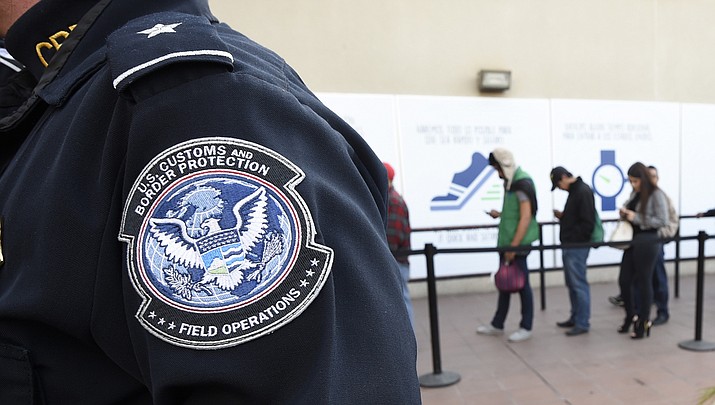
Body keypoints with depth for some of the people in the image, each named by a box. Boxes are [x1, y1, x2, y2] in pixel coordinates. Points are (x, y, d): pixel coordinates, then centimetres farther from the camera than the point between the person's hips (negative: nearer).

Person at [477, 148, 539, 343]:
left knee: (521, 284, 3)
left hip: (517, 244, -9)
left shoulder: (522, 184, -16)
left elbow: (526, 218, -21)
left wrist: (513, 246, -21)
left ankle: (526, 328, 17)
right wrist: (500, 214, 7)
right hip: (506, 242, 9)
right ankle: (497, 325, 25)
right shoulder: (511, 182, 12)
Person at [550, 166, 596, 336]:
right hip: (569, 246, 10)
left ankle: (582, 323, 5)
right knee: (571, 283, 16)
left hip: (577, 247, -10)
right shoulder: (574, 191, 15)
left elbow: (588, 222, -20)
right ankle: (575, 317, 26)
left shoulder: (583, 191, -15)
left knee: (579, 284, -3)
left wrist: (572, 239, -16)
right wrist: (562, 216, 8)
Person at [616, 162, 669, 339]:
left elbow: (662, 220, -16)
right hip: (632, 240, 7)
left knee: (644, 282, 3)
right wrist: (624, 213, -1)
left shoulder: (656, 195, -11)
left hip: (647, 242, -7)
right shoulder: (634, 193, 9)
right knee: (624, 280, 9)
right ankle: (631, 316, 28)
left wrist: (636, 218, -19)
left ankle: (644, 322, 17)